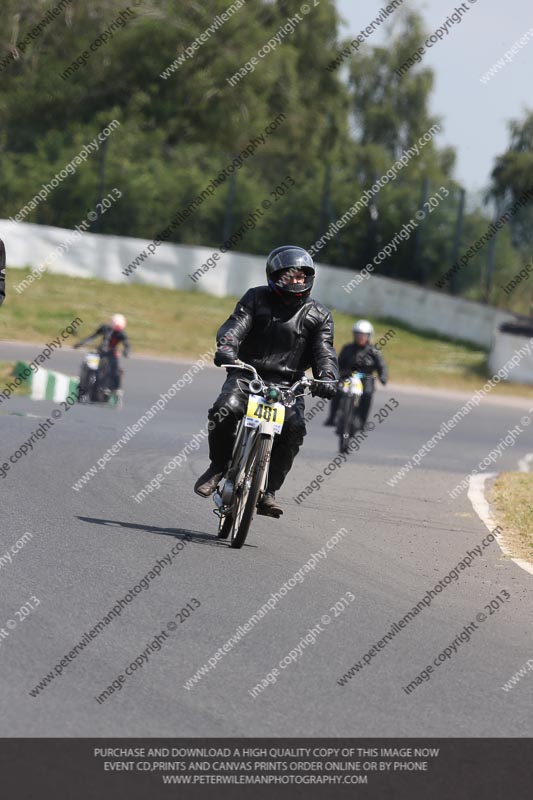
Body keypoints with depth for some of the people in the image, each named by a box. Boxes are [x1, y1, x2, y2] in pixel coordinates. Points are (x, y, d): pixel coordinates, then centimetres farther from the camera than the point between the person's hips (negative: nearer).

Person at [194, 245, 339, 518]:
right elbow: (235, 325, -8)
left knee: (293, 428, -26)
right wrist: (226, 348, -31)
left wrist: (327, 378, -24)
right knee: (224, 412, -28)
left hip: (287, 383, 1)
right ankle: (218, 466, -1)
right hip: (246, 373, -1)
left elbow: (324, 352, -1)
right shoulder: (256, 298, 5)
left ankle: (268, 490, -15)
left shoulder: (318, 315, 8)